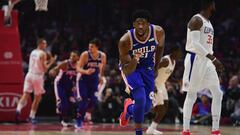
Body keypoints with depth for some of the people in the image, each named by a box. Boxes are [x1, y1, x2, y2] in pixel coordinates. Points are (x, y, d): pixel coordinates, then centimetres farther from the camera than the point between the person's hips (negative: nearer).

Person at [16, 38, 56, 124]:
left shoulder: (32, 52, 16)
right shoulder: (43, 54, -6)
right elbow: (45, 69, -10)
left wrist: (47, 61, 29)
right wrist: (51, 62, 4)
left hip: (30, 74, 5)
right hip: (37, 76, -5)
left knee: (25, 95, -4)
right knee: (37, 98, 10)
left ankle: (18, 110, -28)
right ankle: (32, 116, 11)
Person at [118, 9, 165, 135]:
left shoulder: (158, 32, -23)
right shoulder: (125, 41, -31)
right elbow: (127, 71, -27)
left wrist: (155, 68, 8)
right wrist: (134, 61, -48)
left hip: (147, 68, 4)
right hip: (130, 68, -4)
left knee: (147, 107, 2)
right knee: (140, 99, -23)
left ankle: (129, 108, 37)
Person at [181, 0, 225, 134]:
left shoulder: (208, 23, 17)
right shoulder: (197, 20, -12)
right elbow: (195, 43, -22)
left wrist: (214, 60, 17)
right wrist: (213, 58, -24)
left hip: (207, 61, 9)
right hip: (195, 59, -9)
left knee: (218, 94, 4)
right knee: (192, 95, -5)